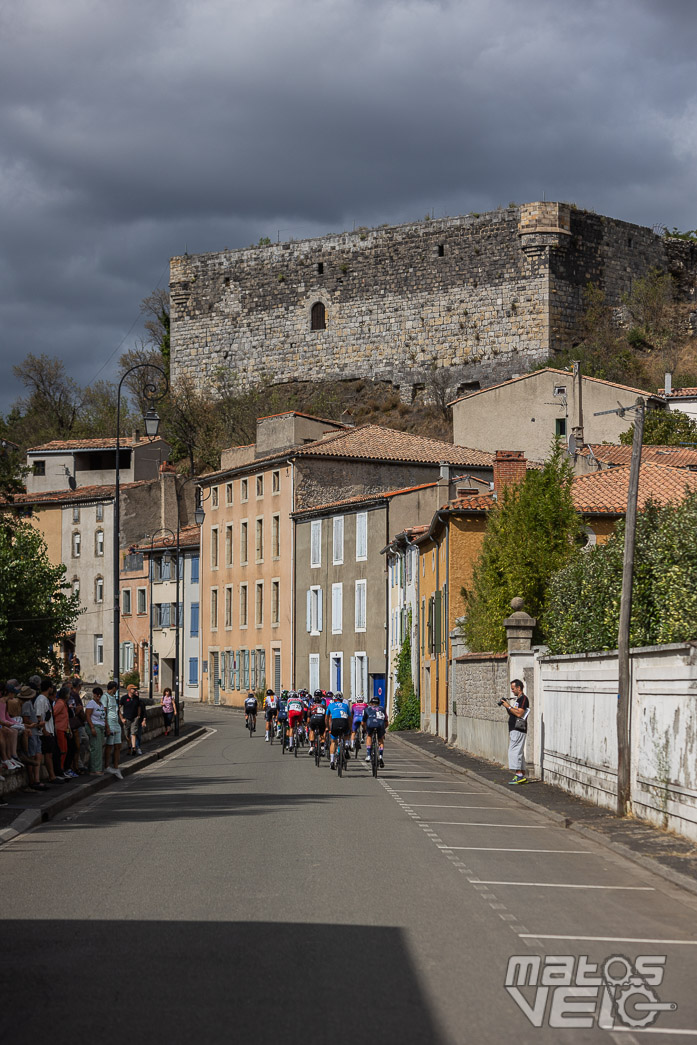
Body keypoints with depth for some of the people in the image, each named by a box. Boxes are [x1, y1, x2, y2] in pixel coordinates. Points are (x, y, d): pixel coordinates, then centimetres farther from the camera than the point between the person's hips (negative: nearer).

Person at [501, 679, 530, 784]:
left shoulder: (523, 699, -11)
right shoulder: (518, 699, 20)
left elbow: (519, 713, -21)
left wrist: (509, 706, -15)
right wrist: (507, 706, 9)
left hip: (518, 730, -11)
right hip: (514, 730, 11)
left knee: (514, 752, -14)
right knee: (519, 753, 10)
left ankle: (519, 775, -16)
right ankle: (523, 776, 12)